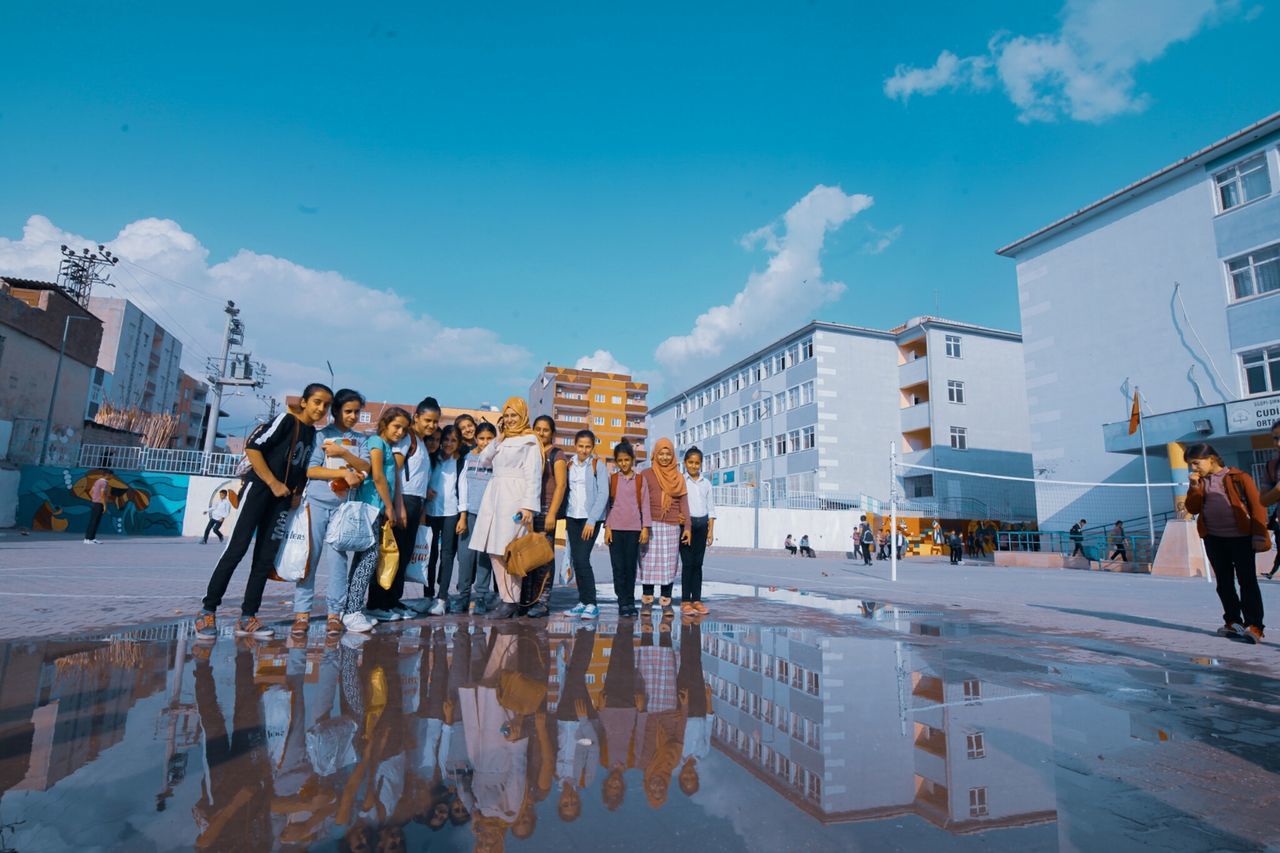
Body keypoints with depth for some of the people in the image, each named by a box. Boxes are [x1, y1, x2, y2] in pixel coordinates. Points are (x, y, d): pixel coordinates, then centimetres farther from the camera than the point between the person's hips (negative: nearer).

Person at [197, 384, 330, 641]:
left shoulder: (313, 434, 14)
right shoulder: (286, 420, -5)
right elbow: (253, 448, -12)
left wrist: (297, 493, 5)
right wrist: (273, 483, -13)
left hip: (283, 499, 6)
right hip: (259, 489, -6)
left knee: (266, 558, 4)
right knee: (236, 549, -7)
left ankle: (247, 618, 9)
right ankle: (208, 611, 5)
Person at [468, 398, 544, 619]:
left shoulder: (529, 441, 1)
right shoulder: (501, 440, 22)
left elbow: (533, 476, -6)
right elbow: (484, 458, 13)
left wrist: (528, 505, -14)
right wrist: (498, 439, 4)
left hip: (514, 497, -7)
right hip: (494, 495, 7)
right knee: (494, 551, 3)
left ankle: (512, 600, -1)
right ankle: (506, 597, 8)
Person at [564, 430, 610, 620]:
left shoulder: (599, 466, -3)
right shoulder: (569, 465, 10)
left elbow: (603, 495, -8)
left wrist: (591, 520, -13)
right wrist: (565, 518, 1)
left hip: (590, 519, -4)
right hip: (572, 517, 5)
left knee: (582, 559, -12)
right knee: (575, 560, 5)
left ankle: (591, 604, -3)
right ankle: (582, 602, 14)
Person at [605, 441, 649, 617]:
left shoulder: (640, 480, 6)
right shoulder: (611, 479, 7)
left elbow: (645, 504, 5)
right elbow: (607, 503, 6)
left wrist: (645, 528, -2)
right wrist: (607, 527, -1)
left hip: (634, 528, 0)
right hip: (615, 528, 0)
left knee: (631, 566, 3)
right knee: (618, 566, 0)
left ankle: (630, 601, 13)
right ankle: (623, 602, 7)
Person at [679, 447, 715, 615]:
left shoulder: (706, 483, 13)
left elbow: (711, 508, 13)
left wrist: (711, 530, 7)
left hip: (702, 524, 4)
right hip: (686, 523, -4)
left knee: (698, 563, 6)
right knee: (688, 562, -5)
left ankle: (697, 600, 11)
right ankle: (685, 601, 0)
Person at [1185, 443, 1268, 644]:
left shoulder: (1239, 477, -4)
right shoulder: (1200, 482, 9)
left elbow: (1256, 506, -5)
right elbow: (1193, 509, 4)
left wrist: (1259, 535, -10)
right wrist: (1194, 486, -6)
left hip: (1240, 538, -5)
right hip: (1213, 539, 5)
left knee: (1247, 582, -1)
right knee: (1224, 583, 11)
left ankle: (1254, 626, 2)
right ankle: (1233, 622, 20)